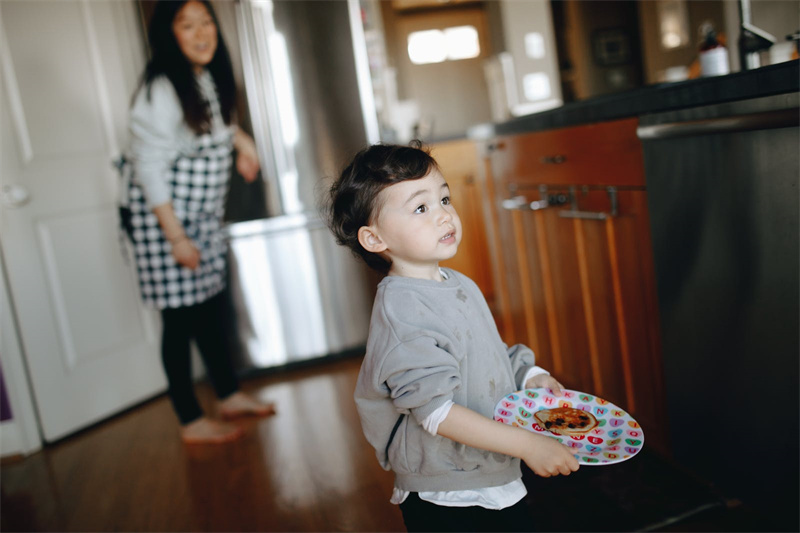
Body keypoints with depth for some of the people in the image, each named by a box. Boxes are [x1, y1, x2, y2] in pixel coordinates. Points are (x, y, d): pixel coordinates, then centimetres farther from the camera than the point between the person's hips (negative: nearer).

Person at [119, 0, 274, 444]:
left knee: (211, 306, 15)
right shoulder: (160, 91, -20)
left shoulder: (209, 77, 5)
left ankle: (230, 395, 30)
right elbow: (149, 167, -21)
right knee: (180, 316, -1)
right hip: (161, 217, -8)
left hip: (203, 215, 8)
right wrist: (176, 237, -21)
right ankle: (191, 422, 13)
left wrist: (240, 139, 8)